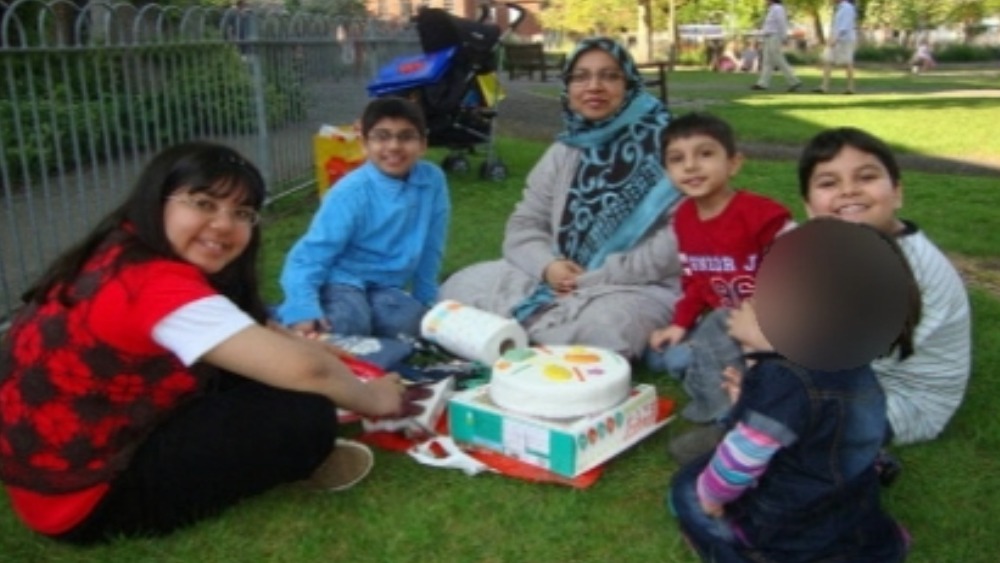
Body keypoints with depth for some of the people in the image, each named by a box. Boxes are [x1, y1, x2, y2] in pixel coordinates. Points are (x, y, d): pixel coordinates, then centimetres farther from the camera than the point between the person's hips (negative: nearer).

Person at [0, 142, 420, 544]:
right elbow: (304, 370, -29)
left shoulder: (123, 258, 1)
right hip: (85, 499, -10)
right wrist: (372, 399, -12)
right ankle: (297, 458, 9)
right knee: (306, 415, -20)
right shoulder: (157, 284, -29)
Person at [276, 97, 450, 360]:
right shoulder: (351, 193, -20)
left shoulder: (433, 180, -9)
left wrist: (424, 300, 9)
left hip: (386, 286, 3)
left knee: (414, 325, -25)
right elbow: (309, 256, -22)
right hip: (342, 281, -3)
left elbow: (431, 249, 3)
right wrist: (303, 311, -36)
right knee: (349, 324, -31)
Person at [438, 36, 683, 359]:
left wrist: (597, 278, -18)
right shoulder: (563, 152, 12)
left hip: (636, 287, -5)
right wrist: (548, 265, -13)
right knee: (462, 287, -10)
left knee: (603, 326, -39)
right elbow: (523, 227, 11)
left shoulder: (663, 145, -8)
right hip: (562, 282, 5)